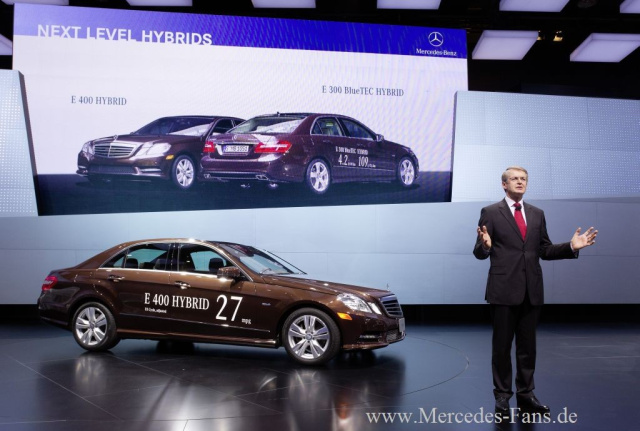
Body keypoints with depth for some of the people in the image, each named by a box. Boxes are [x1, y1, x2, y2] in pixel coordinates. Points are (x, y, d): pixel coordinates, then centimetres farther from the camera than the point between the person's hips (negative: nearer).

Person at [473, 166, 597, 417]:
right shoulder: (490, 213, 0)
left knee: (527, 346, 11)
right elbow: (480, 253, -4)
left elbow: (545, 251, 13)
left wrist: (571, 246, -2)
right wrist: (485, 245, -27)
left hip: (532, 290, 4)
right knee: (501, 346, 4)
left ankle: (526, 396, 22)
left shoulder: (537, 214, 13)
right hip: (503, 290, -4)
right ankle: (502, 397, 15)